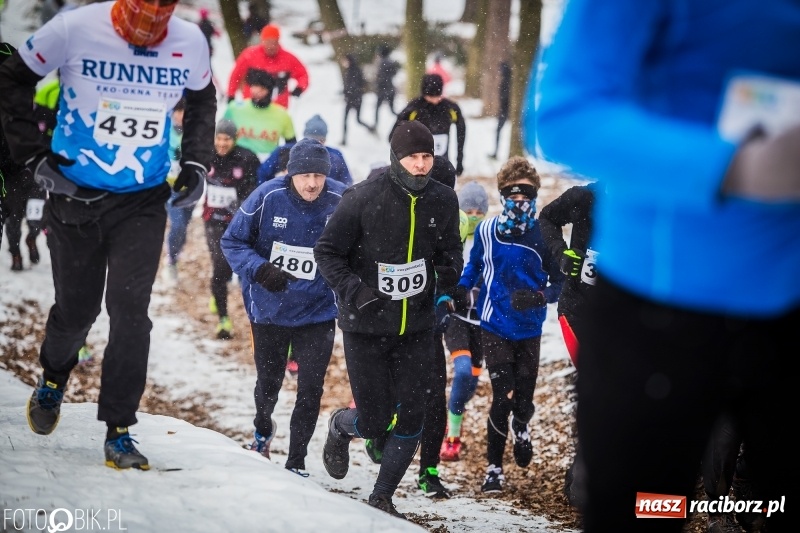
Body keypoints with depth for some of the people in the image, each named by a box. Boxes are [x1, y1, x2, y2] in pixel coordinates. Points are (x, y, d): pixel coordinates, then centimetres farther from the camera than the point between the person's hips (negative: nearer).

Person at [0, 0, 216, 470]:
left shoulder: (189, 42, -8)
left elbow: (203, 100, 14)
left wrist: (196, 163, 3)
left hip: (143, 203, 1)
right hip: (74, 197, -1)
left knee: (130, 309, -12)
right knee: (76, 308, 11)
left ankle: (119, 431, -3)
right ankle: (53, 378, 45)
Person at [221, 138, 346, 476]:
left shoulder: (342, 202, -16)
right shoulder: (268, 198, -17)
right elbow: (232, 241, -8)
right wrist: (259, 270, -24)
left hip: (318, 312, -1)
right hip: (269, 309, 1)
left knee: (310, 388, -7)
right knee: (268, 382, 18)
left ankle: (296, 461, 11)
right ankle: (262, 429, 52)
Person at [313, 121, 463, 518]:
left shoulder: (443, 200, -2)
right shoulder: (363, 198, -14)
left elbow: (450, 248, 13)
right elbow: (326, 251, -7)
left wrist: (450, 270, -10)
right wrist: (354, 290, -22)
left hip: (416, 330, 4)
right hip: (365, 329, -4)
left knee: (411, 418, 1)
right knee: (373, 422, 0)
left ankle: (382, 498, 20)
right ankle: (340, 427, 38)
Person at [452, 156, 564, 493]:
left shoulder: (543, 235, -7)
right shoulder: (486, 230, -2)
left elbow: (558, 283, -3)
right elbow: (473, 265, 16)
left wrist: (538, 297, -22)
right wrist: (461, 288, -2)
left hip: (529, 330, 0)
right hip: (494, 328, 0)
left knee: (524, 401, 6)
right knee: (503, 398, -9)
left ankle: (521, 428, 44)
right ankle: (494, 469, 5)